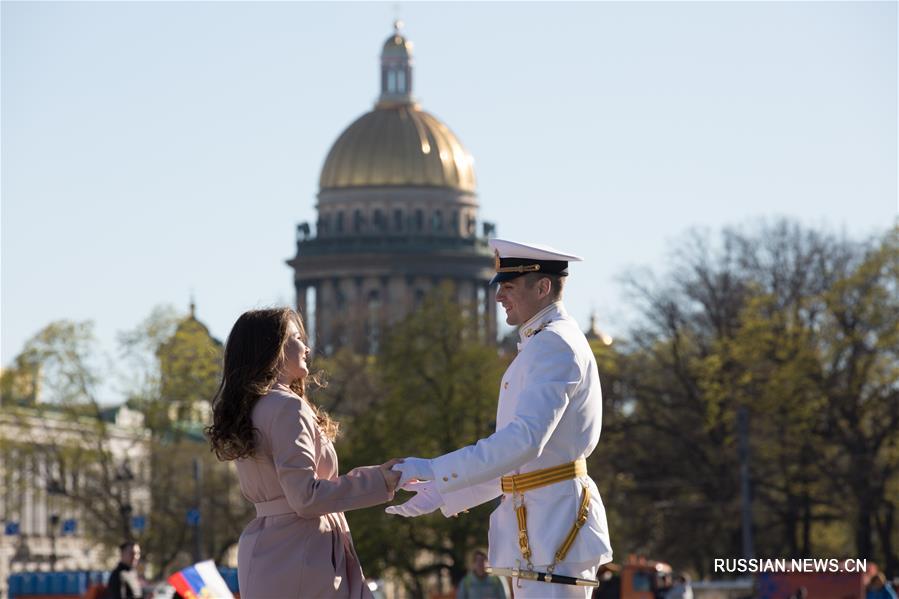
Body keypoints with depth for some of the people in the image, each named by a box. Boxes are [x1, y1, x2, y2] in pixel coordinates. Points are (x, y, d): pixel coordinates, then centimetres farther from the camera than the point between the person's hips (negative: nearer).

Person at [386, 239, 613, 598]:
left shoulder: (555, 344, -13)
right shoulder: (542, 345, 20)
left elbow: (525, 438, -26)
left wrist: (434, 471, -24)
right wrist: (443, 493, 17)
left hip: (555, 524, -10)